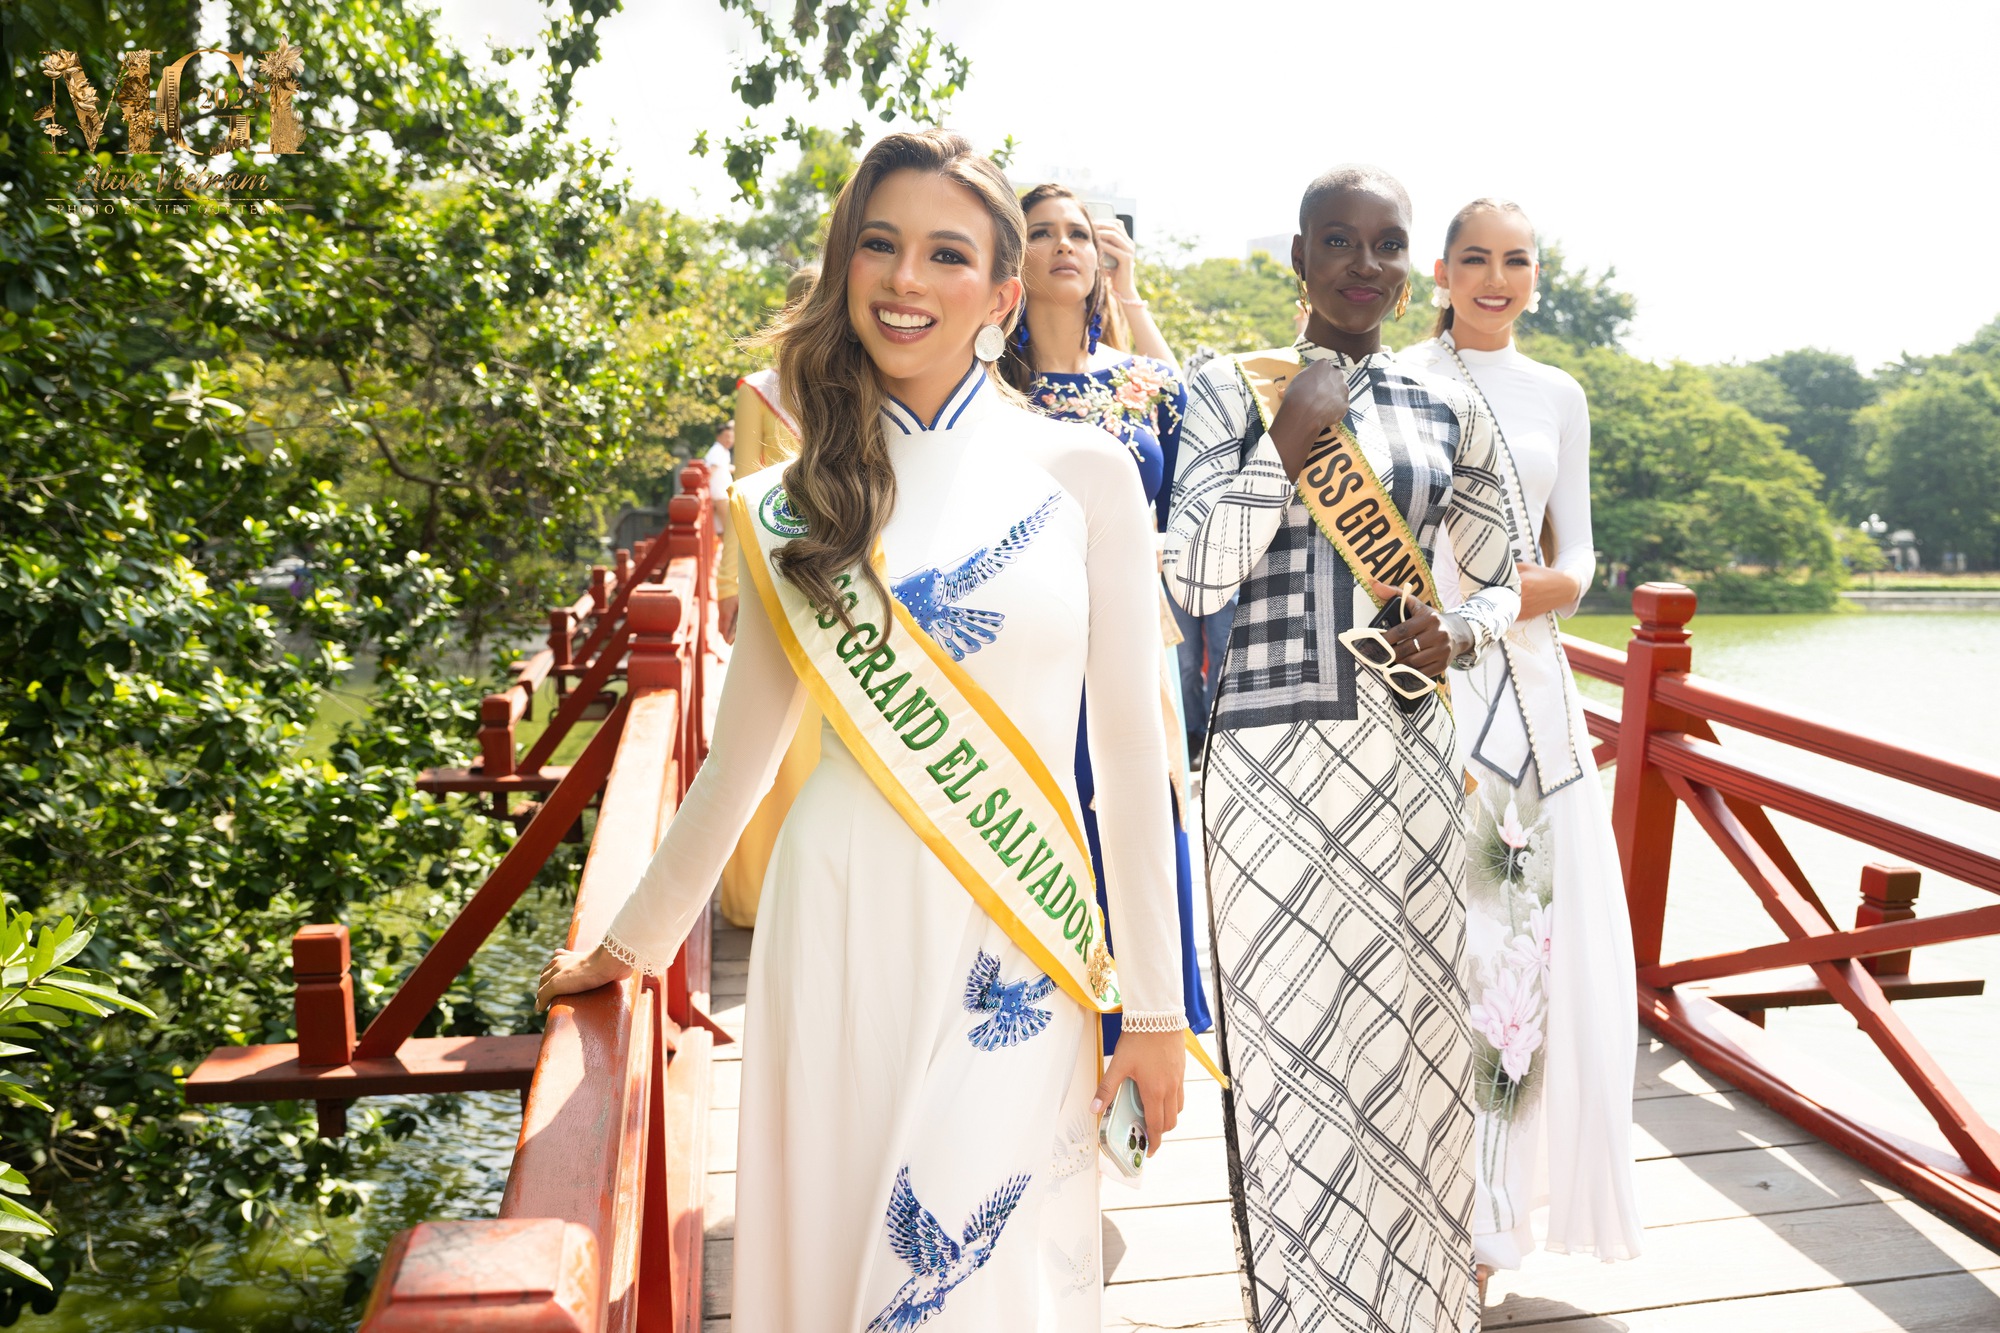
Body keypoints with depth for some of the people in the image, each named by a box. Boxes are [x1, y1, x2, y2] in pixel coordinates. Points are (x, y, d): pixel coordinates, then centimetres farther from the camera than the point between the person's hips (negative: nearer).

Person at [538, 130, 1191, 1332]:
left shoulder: (1084, 474, -1)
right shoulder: (795, 505, 4)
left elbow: (1132, 757, 0)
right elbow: (743, 753, 13)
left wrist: (1156, 1003, 0)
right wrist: (633, 940, 18)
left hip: (1016, 948, -1)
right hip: (841, 924, 2)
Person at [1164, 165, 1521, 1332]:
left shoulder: (1448, 411, 11)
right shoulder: (1235, 388, 3)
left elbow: (1502, 578, 19)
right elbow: (1196, 578, -5)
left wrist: (1462, 633, -3)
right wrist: (1287, 443, -11)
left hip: (1409, 755, 3)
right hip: (1273, 756, -3)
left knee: (1409, 1027, 8)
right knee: (1287, 1029, 2)